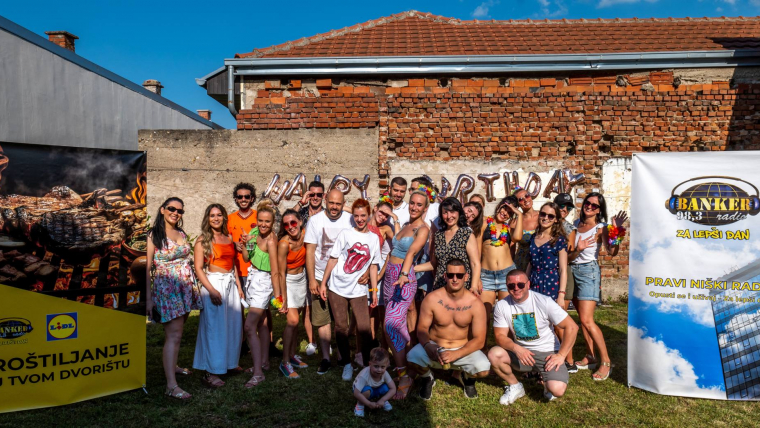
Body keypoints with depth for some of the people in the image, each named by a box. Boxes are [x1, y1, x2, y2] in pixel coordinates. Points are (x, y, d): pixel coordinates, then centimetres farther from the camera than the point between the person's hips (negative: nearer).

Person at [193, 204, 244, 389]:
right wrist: (211, 290, -19)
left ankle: (230, 363, 27)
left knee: (233, 325, 10)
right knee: (214, 327, -3)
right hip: (213, 283, -6)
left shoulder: (229, 238, 12)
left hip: (231, 283, 6)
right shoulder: (203, 240, -5)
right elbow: (198, 268, -10)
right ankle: (211, 372, 7)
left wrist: (239, 286, 12)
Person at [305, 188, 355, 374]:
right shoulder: (315, 220, -2)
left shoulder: (350, 220, -3)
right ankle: (326, 357, 18)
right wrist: (312, 279, -7)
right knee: (322, 318, 5)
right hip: (320, 277, 0)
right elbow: (310, 251, -3)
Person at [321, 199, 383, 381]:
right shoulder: (346, 234, -2)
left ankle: (367, 364, 11)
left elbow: (373, 266, 9)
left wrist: (374, 290, 6)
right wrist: (323, 284, -2)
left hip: (359, 290, 1)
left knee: (364, 328, -6)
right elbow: (333, 259, 0)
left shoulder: (374, 238, 5)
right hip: (337, 288, -1)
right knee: (341, 327, 6)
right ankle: (347, 364, 21)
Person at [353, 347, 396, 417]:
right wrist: (369, 404, -33)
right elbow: (356, 393, -37)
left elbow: (393, 389, -22)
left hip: (376, 390, 4)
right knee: (367, 390, -37)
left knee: (386, 388, -26)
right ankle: (360, 404, -9)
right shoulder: (364, 375, -38)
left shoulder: (385, 373, -26)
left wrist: (382, 400, -30)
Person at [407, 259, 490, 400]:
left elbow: (479, 340, -14)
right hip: (435, 347, 0)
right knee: (413, 358, -30)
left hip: (464, 350, 0)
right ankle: (427, 378, 10)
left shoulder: (475, 303, -13)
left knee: (483, 369, -28)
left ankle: (468, 379, 13)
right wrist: (427, 345, -30)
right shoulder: (432, 298, -13)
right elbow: (422, 328, -6)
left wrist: (455, 354, -29)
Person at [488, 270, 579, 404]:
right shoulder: (501, 306, -7)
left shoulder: (544, 302, -14)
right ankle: (515, 387, 3)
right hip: (520, 352, 3)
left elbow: (572, 327, -11)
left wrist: (561, 355, -16)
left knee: (557, 390, -27)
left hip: (547, 353, -3)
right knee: (494, 354, -25)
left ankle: (547, 383, 13)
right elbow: (500, 336, -7)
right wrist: (516, 348, -28)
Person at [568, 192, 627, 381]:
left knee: (587, 320, -10)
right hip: (572, 270, 6)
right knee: (582, 318, 11)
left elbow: (611, 252, -21)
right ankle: (590, 356, 22)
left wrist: (616, 231, -30)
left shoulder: (601, 228, -7)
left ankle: (606, 362, 1)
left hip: (588, 271, -6)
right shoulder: (576, 223, 8)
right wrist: (577, 250, -5)